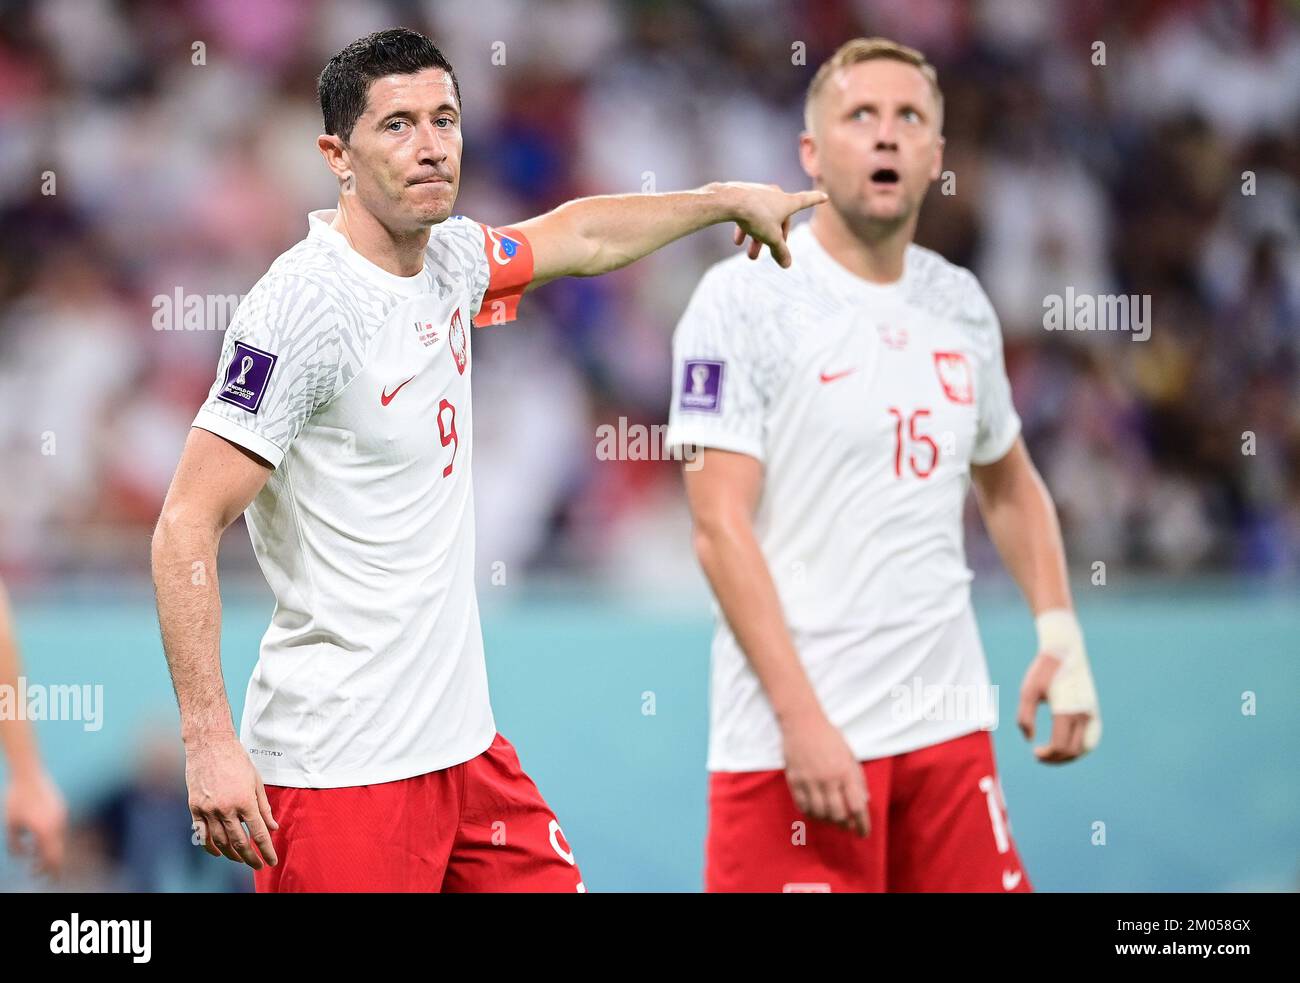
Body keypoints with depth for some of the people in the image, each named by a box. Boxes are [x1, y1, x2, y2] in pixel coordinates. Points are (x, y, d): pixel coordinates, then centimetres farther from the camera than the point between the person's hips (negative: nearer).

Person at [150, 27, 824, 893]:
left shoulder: (448, 261, 8)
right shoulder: (308, 303, -16)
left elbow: (579, 236, 32)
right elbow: (188, 527, -18)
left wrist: (727, 199, 40)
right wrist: (208, 741, -24)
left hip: (460, 744, 8)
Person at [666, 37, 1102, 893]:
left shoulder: (962, 306, 10)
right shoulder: (745, 299, -7)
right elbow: (720, 525, -13)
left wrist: (1061, 635, 11)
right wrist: (801, 717, -20)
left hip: (949, 725, 6)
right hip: (798, 741, -6)